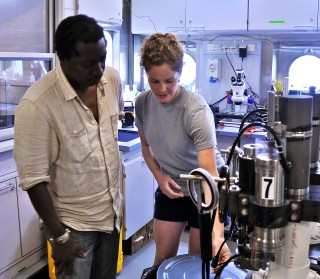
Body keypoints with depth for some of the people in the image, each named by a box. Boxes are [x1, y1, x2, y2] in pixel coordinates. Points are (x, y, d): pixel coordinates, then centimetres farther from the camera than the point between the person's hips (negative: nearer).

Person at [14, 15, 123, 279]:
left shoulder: (112, 79, -7)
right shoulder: (37, 104, -26)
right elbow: (34, 178, -21)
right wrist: (59, 236, -15)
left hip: (112, 211, 6)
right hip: (73, 223, -5)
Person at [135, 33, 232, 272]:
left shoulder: (196, 110, -29)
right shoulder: (143, 103, -12)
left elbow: (210, 174, -36)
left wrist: (217, 234, -44)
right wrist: (159, 177, -11)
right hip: (170, 188, 4)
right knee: (163, 257, 14)